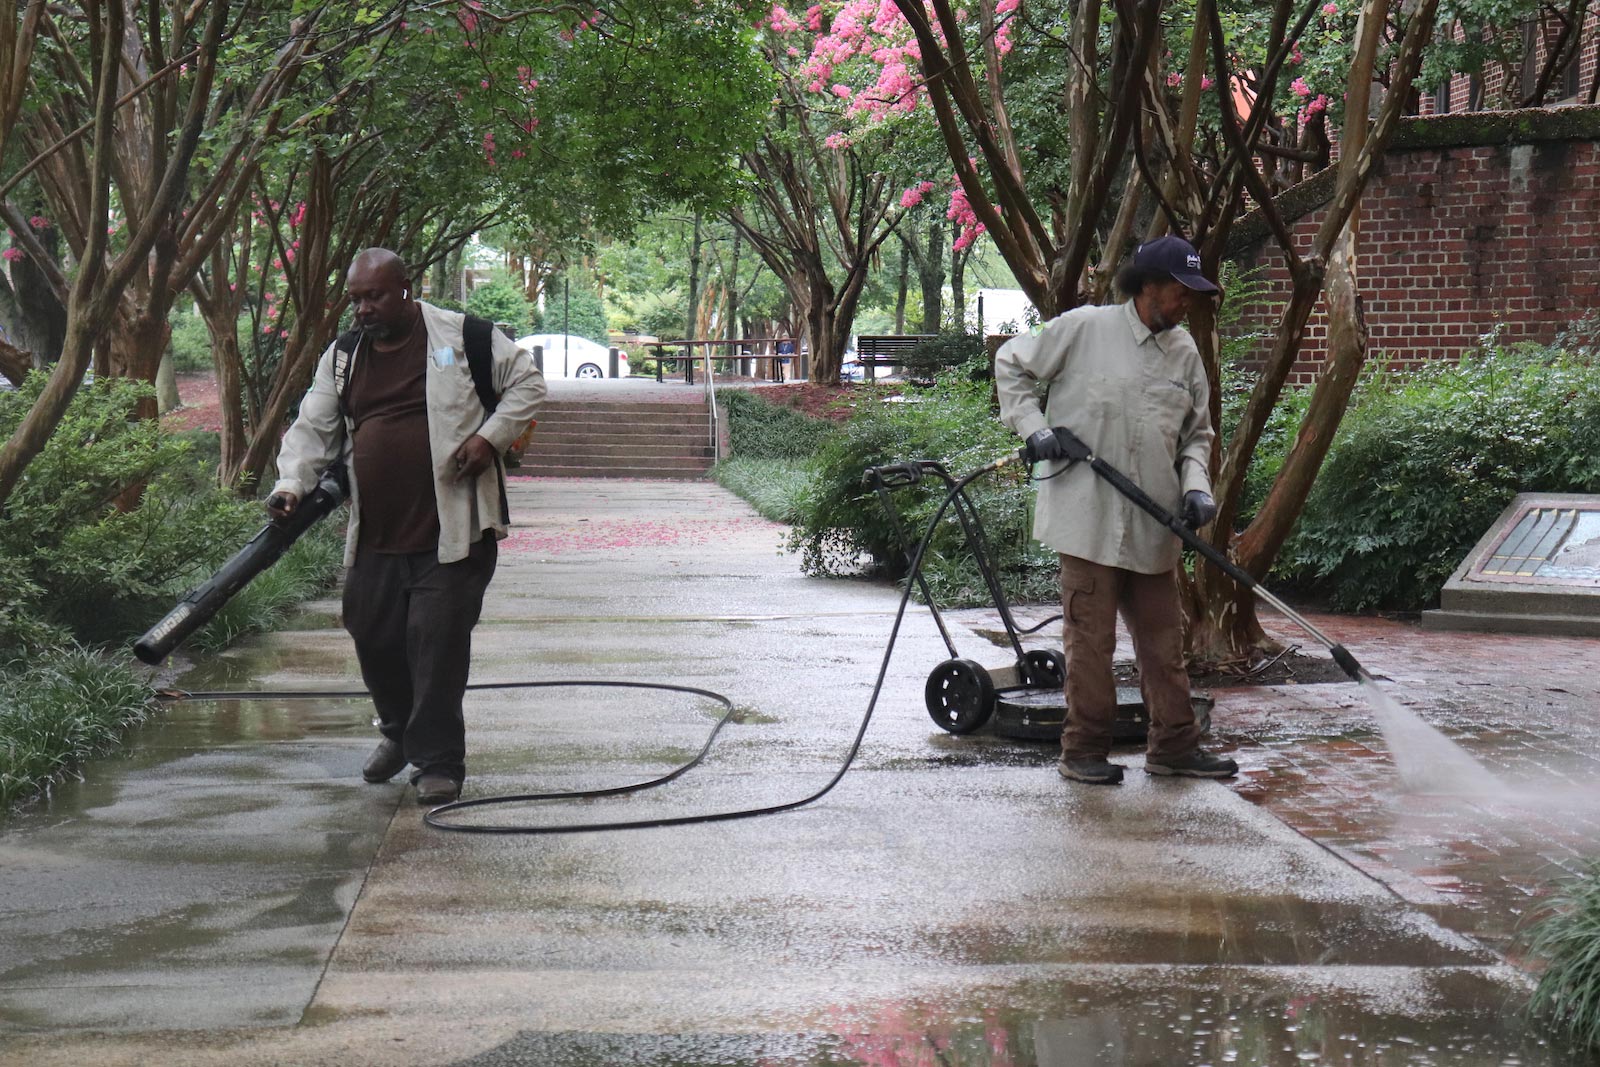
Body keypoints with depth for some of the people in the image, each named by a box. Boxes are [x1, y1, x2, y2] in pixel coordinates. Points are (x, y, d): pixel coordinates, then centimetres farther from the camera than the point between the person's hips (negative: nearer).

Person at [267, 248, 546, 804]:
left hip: (451, 530, -5)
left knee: (437, 642, -7)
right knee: (372, 635, 10)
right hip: (375, 536, 5)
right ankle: (400, 732, 37)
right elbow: (311, 429, 13)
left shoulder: (462, 336, -1)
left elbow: (527, 383, 5)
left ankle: (439, 763, 5)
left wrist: (490, 435, -9)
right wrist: (291, 484, -5)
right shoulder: (342, 359, 13)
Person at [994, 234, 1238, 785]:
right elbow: (1011, 365, 5)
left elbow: (1196, 434, 19)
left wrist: (1196, 486, 1)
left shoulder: (1185, 352, 11)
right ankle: (1084, 750, 11)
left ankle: (1174, 745, 20)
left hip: (1154, 523, 5)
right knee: (1091, 637, 1)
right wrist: (1033, 427, -7)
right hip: (1088, 515, -5)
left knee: (1164, 637, 10)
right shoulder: (1084, 328, -5)